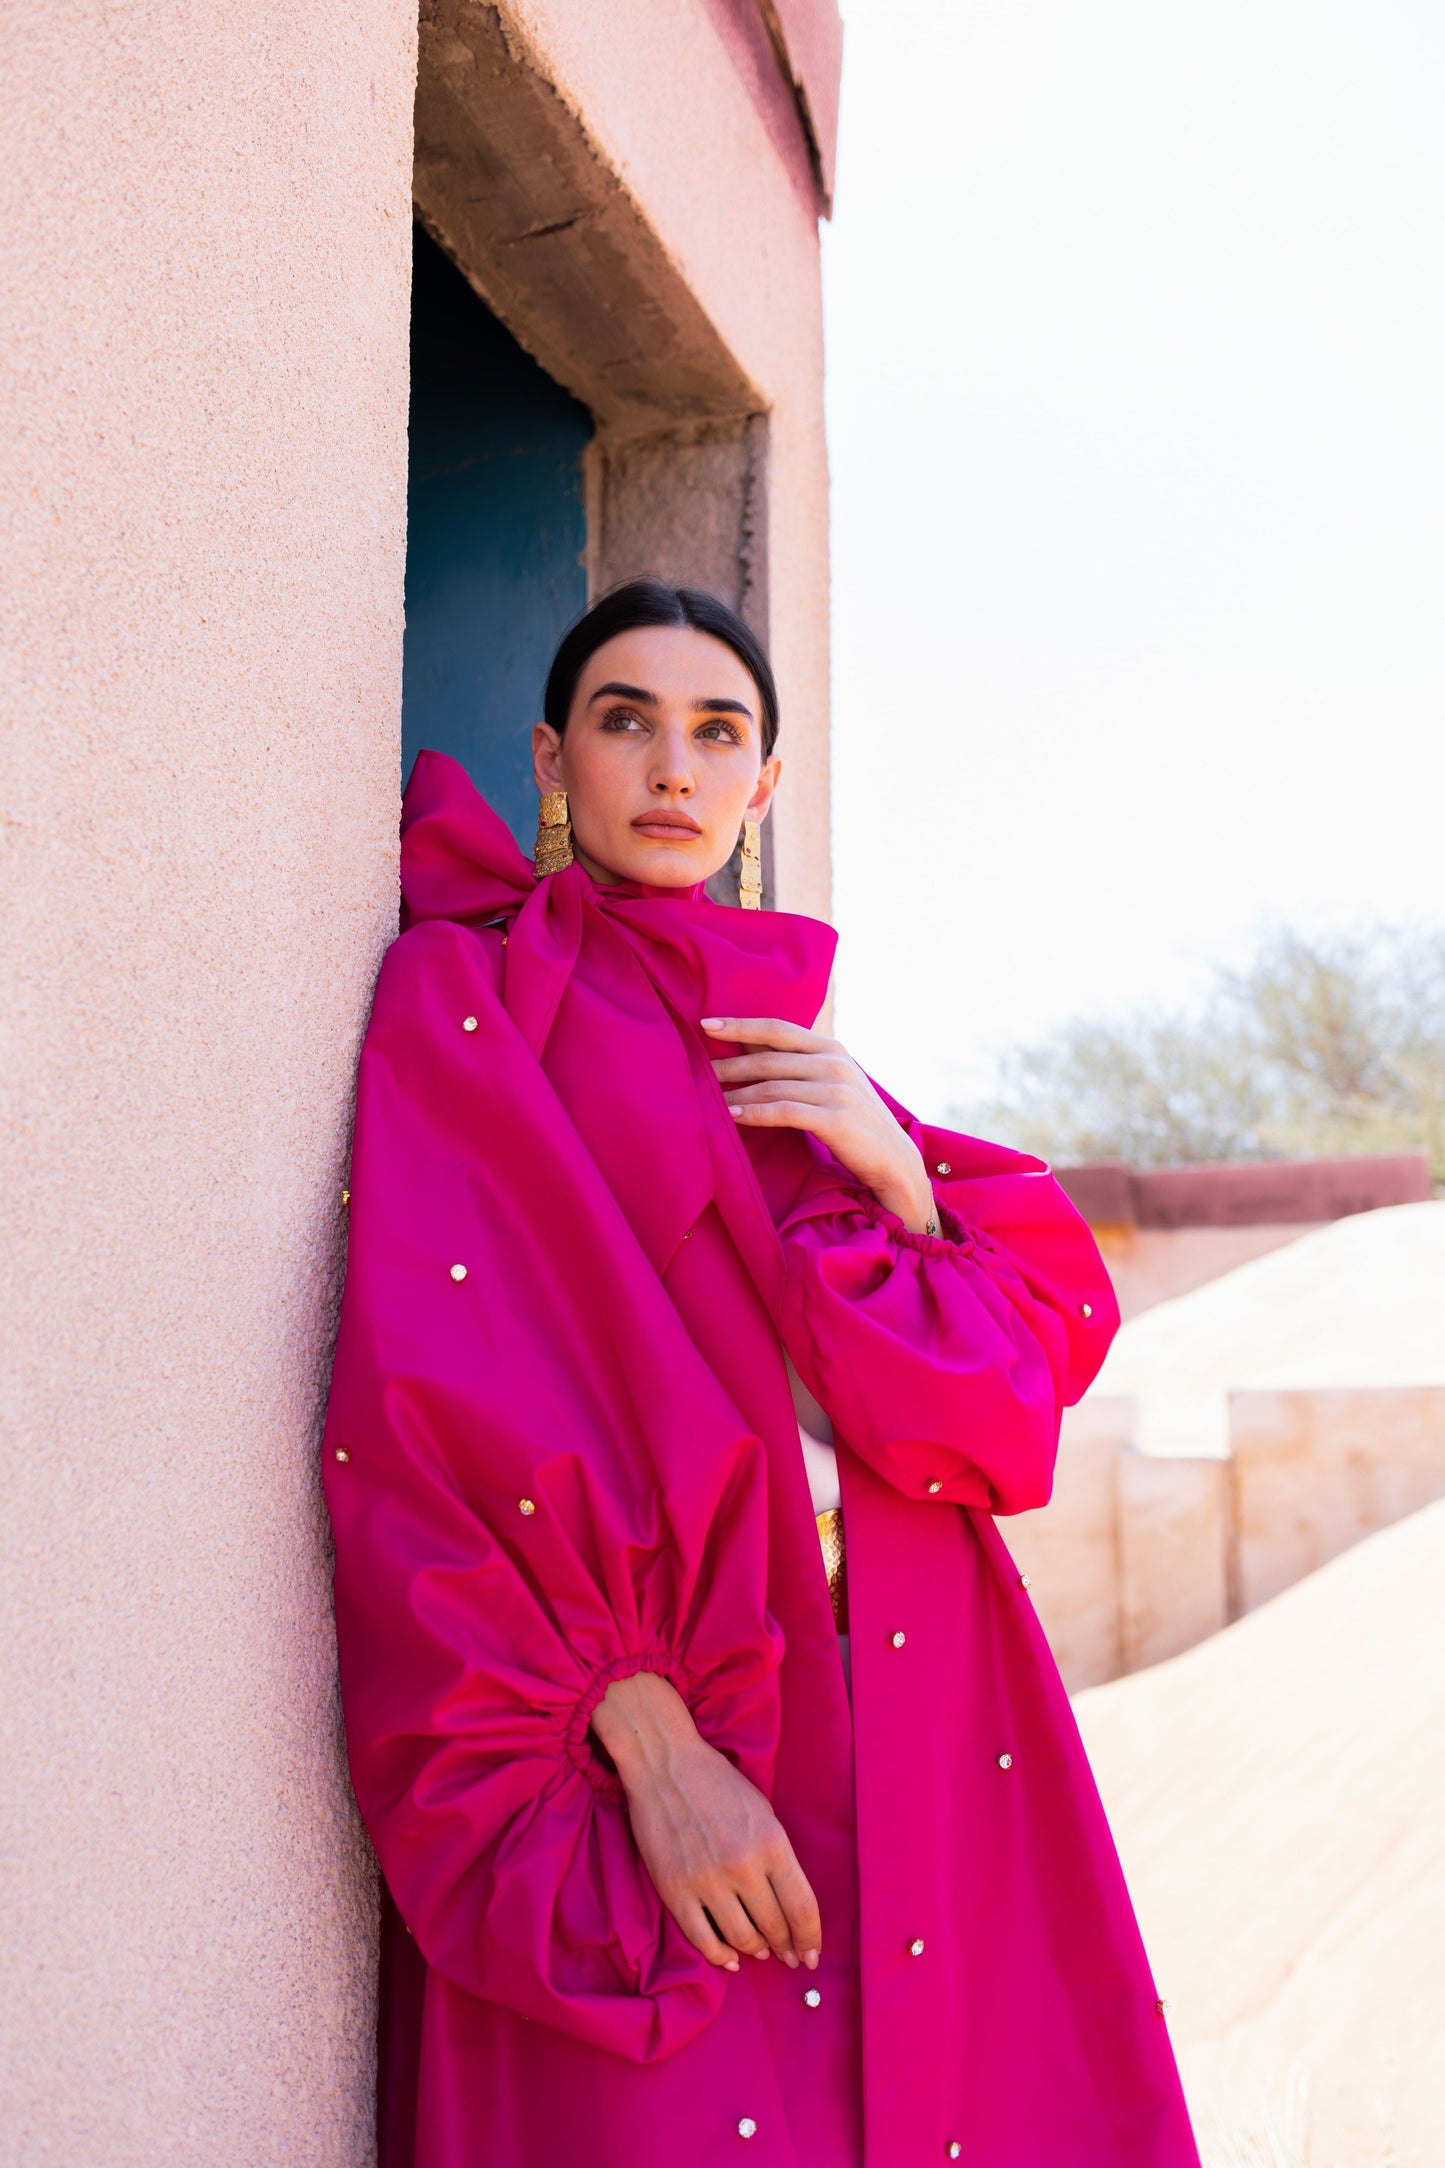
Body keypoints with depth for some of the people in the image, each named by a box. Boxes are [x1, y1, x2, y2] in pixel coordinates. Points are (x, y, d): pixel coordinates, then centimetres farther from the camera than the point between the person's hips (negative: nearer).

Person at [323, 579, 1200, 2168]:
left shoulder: (792, 1050, 19)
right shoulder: (469, 1005, 1)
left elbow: (1041, 1350, 12)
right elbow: (446, 1422, -12)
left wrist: (898, 1176, -7)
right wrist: (648, 1740, -20)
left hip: (893, 1723, 6)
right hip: (637, 1722, -5)